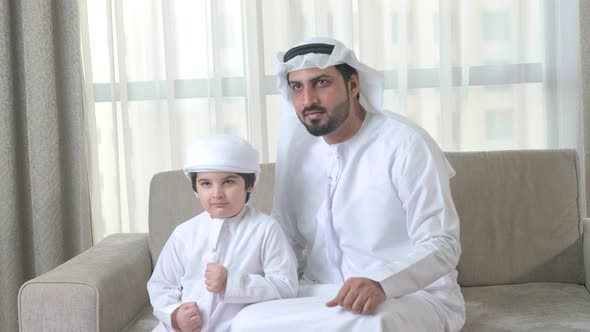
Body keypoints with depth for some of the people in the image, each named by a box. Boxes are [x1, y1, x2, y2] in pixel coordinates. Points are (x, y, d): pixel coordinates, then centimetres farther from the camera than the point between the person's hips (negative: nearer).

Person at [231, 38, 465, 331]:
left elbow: (441, 244, -17)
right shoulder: (297, 148, 6)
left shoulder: (406, 144, -13)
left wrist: (380, 283, -35)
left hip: (413, 297, -5)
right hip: (322, 294, 5)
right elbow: (285, 238, 14)